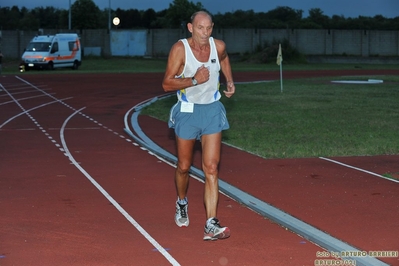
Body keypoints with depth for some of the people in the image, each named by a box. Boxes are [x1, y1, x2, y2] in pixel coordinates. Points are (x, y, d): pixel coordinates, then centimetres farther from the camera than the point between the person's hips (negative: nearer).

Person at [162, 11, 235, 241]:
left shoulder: (218, 46, -6)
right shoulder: (180, 49, -16)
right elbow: (167, 84, -16)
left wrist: (230, 81, 11)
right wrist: (194, 80, -26)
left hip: (212, 110, 2)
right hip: (187, 111, -1)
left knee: (212, 168, -8)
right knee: (184, 166, 12)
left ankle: (211, 225, -13)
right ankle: (182, 203, 43)